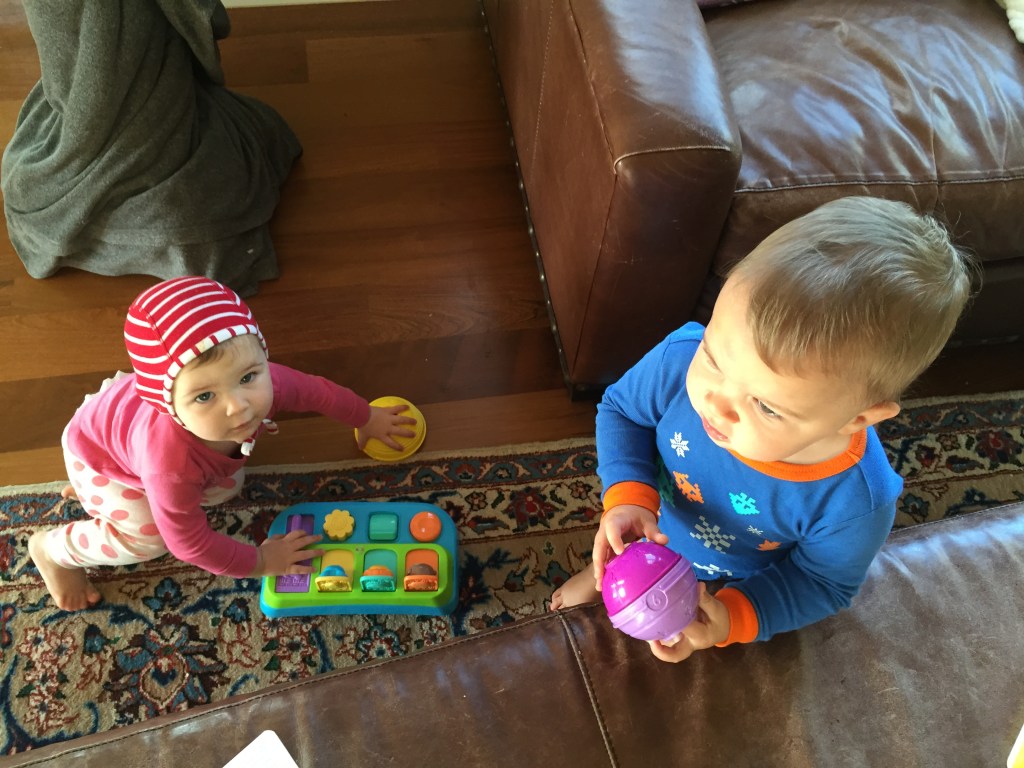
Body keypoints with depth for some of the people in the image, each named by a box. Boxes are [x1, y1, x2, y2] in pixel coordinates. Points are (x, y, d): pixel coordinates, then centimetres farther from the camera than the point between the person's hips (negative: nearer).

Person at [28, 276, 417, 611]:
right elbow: (189, 542, -32)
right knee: (147, 536, -17)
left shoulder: (264, 382, -35)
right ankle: (53, 548, 11)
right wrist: (259, 562, -18)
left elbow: (321, 392, -13)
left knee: (228, 486, 2)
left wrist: (368, 419, 4)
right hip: (96, 451, -5)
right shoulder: (171, 462, -48)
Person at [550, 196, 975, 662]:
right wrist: (627, 497, -32)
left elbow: (821, 582, -19)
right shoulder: (680, 359, -38)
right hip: (652, 531, 1)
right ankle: (600, 574, 68)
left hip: (737, 592, 0)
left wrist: (732, 619, -34)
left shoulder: (856, 502, -40)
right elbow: (621, 410, -16)